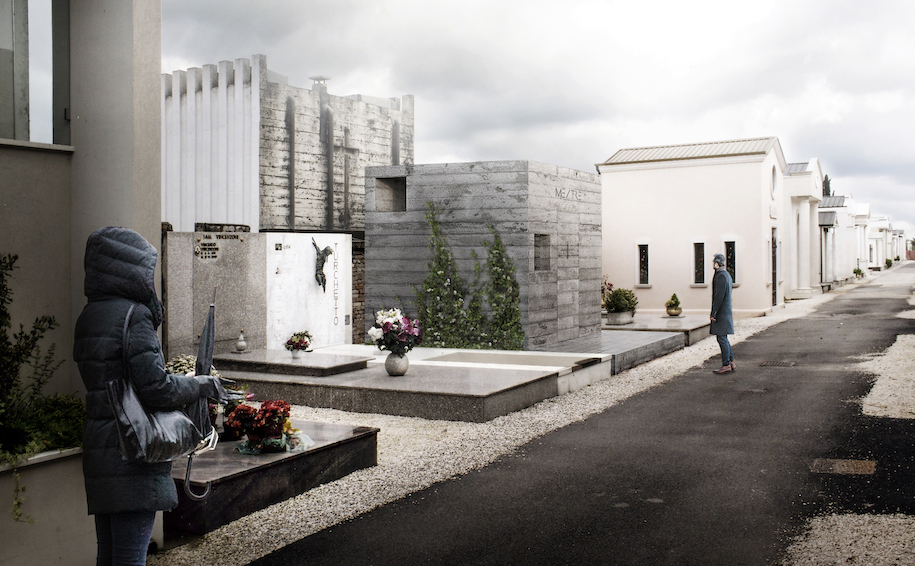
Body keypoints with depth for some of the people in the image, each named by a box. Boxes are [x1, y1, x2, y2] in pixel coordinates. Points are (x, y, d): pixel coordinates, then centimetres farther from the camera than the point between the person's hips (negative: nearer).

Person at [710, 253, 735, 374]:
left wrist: (713, 313, -19)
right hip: (726, 312, 10)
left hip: (721, 313, -10)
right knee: (724, 339, 15)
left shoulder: (721, 276, -17)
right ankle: (731, 363, 19)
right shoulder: (726, 275, 16)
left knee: (722, 339, -5)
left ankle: (726, 365, -2)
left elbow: (719, 296, -21)